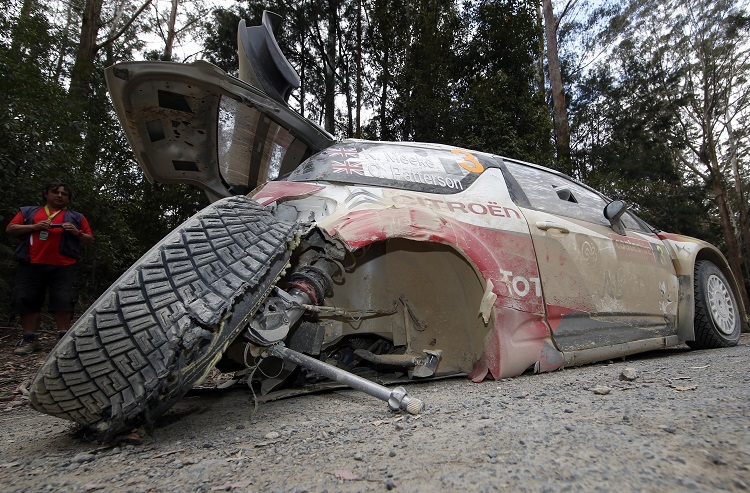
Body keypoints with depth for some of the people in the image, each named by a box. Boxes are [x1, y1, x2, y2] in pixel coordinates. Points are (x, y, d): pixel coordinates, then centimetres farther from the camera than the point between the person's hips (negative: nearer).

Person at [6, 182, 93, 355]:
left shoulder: (76, 217, 16)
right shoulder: (28, 211, 19)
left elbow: (89, 240, 14)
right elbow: (10, 229, 9)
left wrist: (77, 233, -7)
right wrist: (34, 227, -7)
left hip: (63, 267, -1)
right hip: (31, 265, 2)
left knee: (63, 302, -7)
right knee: (26, 301, 1)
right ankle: (29, 340, 10)